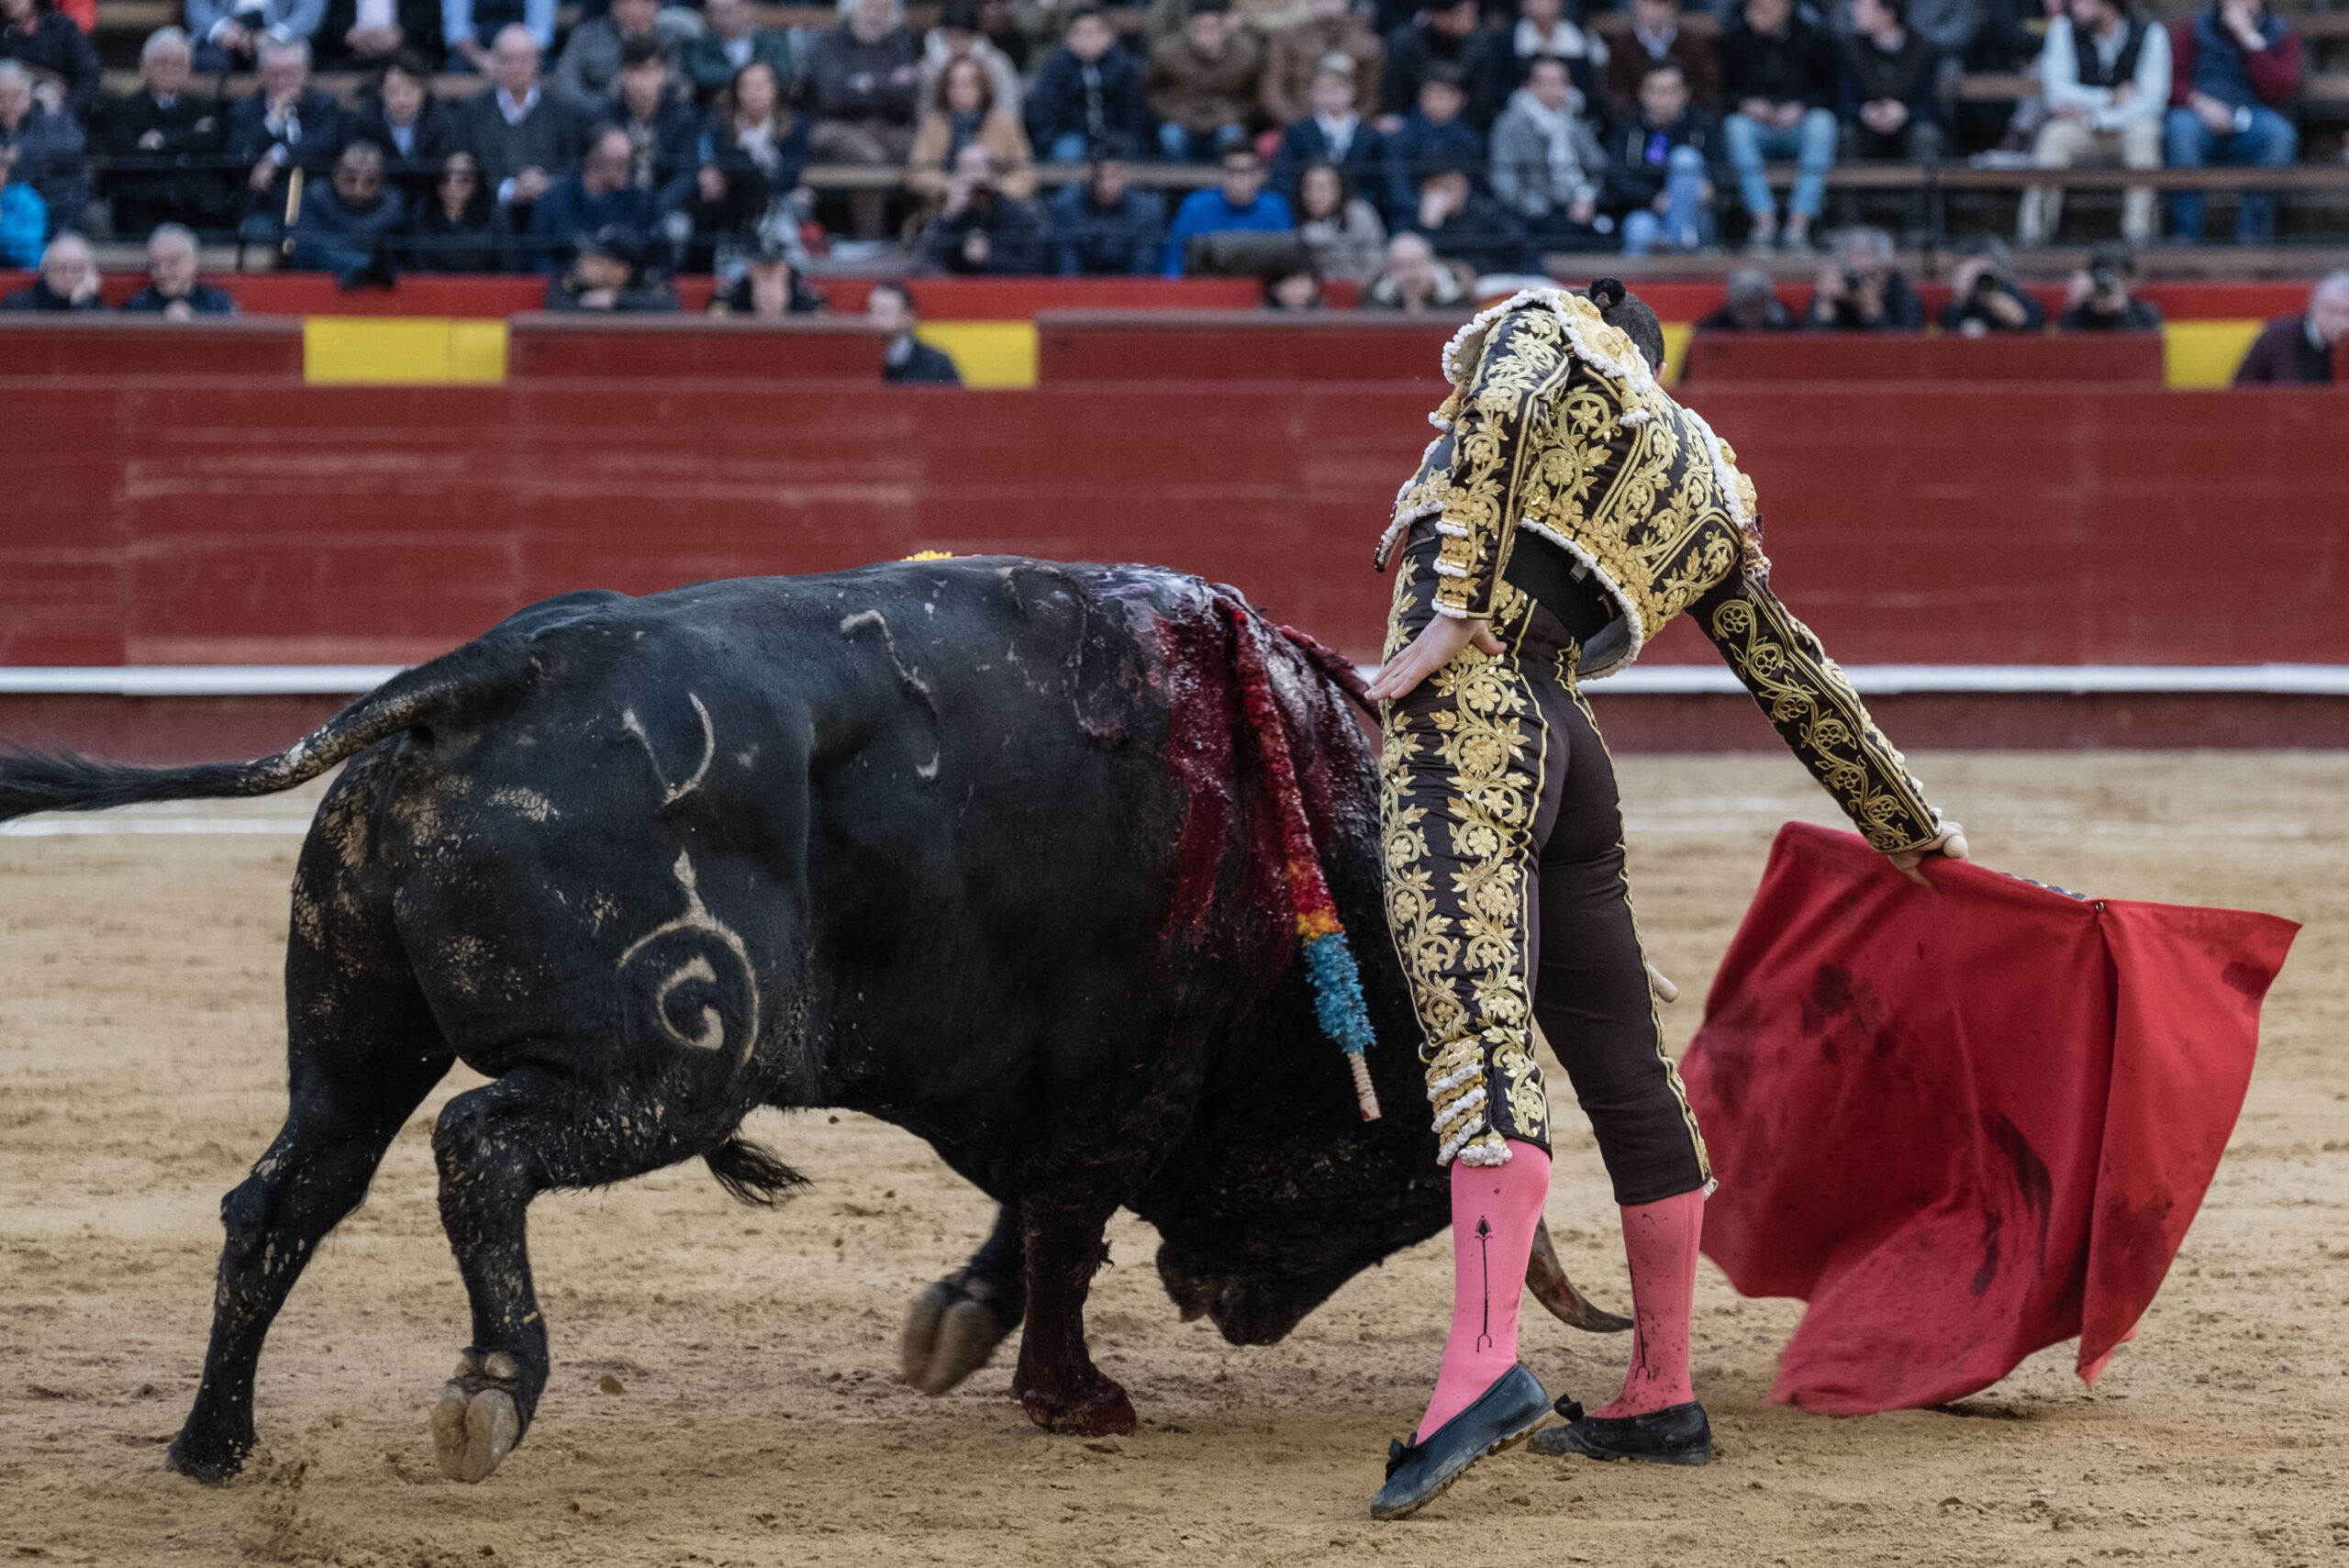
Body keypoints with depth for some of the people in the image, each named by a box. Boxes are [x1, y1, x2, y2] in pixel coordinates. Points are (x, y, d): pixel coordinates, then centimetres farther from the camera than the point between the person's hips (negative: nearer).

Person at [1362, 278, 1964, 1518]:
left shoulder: (1541, 326, 13)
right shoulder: (1708, 496, 27)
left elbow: (1494, 414, -10)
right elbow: (1800, 684, 31)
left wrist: (1449, 613, -19)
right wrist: (1906, 826, 41)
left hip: (1461, 713, -7)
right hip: (1565, 753, 7)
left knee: (1478, 1032, -22)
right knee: (1623, 1070, 15)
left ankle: (1484, 1364, -37)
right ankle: (1662, 1399, 23)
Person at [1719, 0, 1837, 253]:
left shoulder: (1812, 38, 1)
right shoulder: (1734, 39, 3)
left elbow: (1829, 90, 7)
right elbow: (1721, 91, 10)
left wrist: (1800, 107, -11)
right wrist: (1746, 104, -11)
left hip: (1798, 126, 0)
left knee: (1822, 122, -34)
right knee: (1736, 126, -34)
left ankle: (1799, 225, -38)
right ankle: (1764, 222, -39)